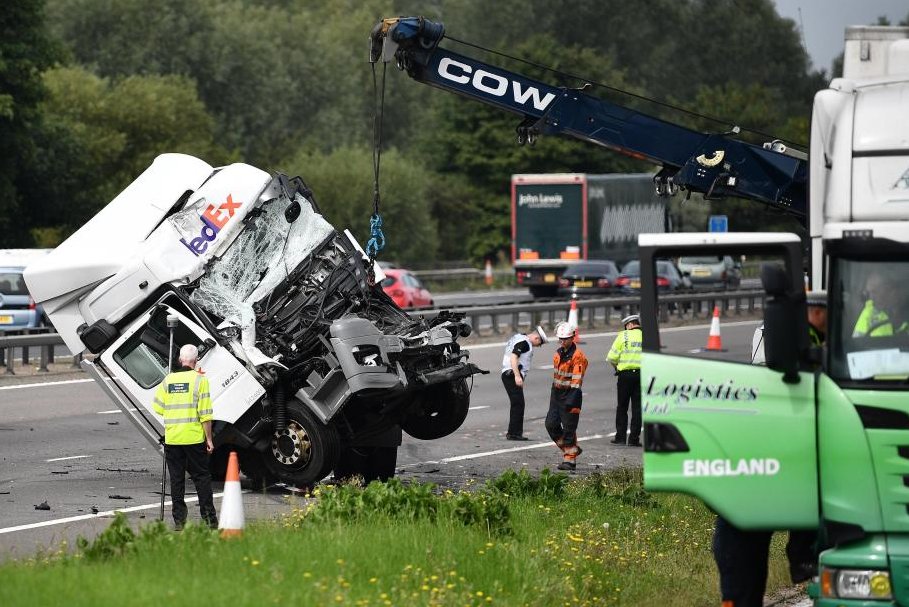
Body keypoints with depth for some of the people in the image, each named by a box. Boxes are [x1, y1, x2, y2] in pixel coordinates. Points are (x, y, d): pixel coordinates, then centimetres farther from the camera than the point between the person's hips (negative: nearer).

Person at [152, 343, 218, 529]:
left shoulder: (168, 380, 4)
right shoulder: (199, 380, -7)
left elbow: (158, 408, 6)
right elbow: (205, 414, -10)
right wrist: (209, 438, -4)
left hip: (172, 438, 3)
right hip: (194, 437, -3)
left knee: (176, 479, 8)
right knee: (201, 477, 5)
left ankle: (179, 518, 8)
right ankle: (209, 518, 3)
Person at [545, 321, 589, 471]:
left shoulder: (577, 356, -15)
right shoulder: (559, 353, 11)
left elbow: (577, 380, -20)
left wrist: (572, 400, -27)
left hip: (570, 394, -8)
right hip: (556, 393, 8)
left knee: (569, 428, -5)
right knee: (551, 424, 6)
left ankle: (570, 459, 2)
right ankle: (571, 449, 21)